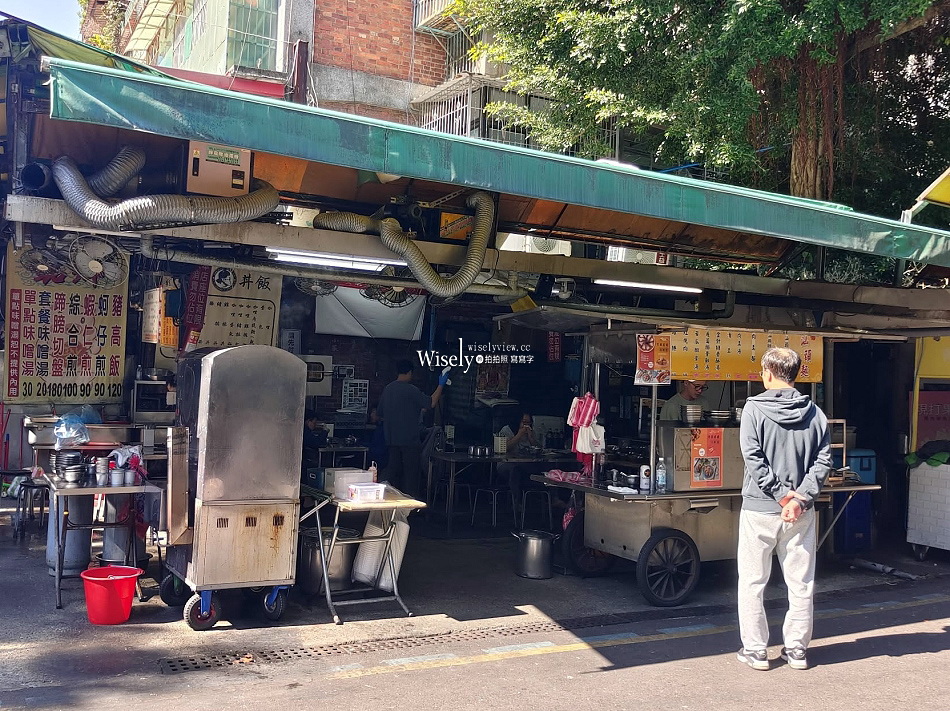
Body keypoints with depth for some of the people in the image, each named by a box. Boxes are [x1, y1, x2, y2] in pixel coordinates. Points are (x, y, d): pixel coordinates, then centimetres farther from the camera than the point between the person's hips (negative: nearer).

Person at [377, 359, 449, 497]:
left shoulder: (387, 389, 8)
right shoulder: (411, 390, -13)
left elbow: (379, 414, 15)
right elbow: (431, 403, -10)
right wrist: (441, 385, -2)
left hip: (392, 440, 7)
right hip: (410, 440, -7)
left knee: (394, 472, 12)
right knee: (411, 473, -1)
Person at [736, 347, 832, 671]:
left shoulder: (754, 408, -9)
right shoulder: (815, 413, 2)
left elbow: (753, 458, -16)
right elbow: (823, 460, -3)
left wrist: (780, 494, -11)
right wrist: (800, 497, -9)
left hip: (759, 509, -3)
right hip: (801, 512, 4)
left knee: (752, 582, 8)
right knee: (801, 583, 14)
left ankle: (755, 650, 12)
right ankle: (797, 649, 21)